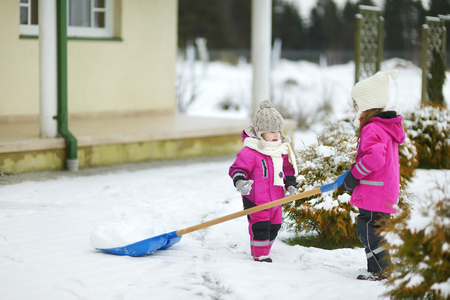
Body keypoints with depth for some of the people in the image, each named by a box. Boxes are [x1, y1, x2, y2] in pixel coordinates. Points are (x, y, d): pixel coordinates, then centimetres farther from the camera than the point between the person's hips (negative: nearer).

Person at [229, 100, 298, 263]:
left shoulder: (282, 150, 7)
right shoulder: (250, 151, -17)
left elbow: (288, 169, 19)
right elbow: (237, 168, -17)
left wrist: (291, 185, 9)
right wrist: (239, 181, -35)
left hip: (275, 199, 7)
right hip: (255, 200, -7)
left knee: (274, 227, 14)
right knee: (260, 227, -7)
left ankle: (264, 249, 32)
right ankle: (260, 255, 6)